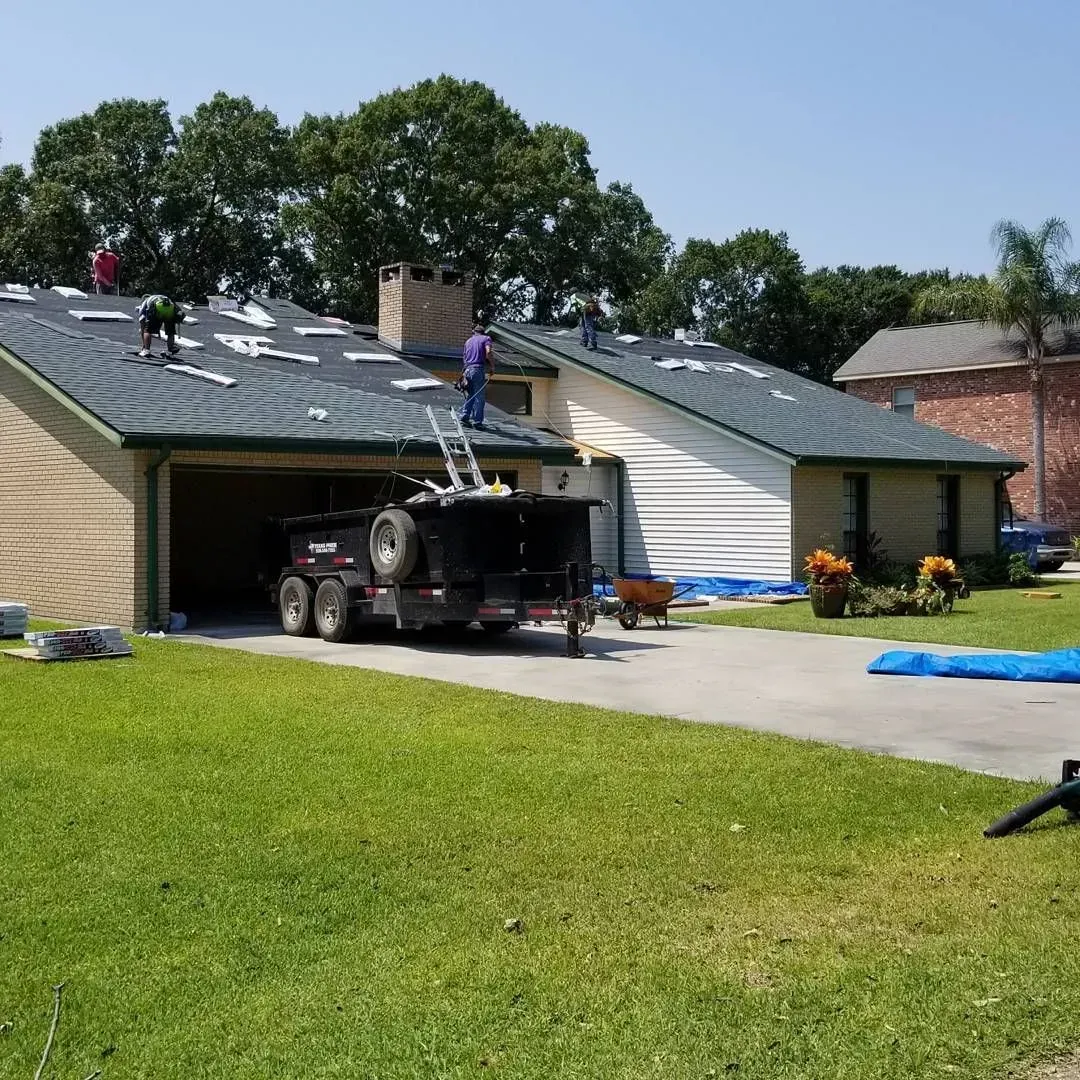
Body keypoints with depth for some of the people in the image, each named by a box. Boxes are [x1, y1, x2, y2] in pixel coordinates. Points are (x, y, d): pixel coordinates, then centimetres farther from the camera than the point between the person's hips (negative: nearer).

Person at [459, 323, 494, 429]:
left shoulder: (468, 341, 22)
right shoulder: (486, 338, 6)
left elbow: (464, 357, 23)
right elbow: (488, 352, -13)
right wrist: (492, 366, -5)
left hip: (468, 369, 5)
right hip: (479, 369, -5)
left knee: (470, 396, 16)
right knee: (479, 397, -2)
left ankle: (465, 416, 8)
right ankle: (477, 421, -4)